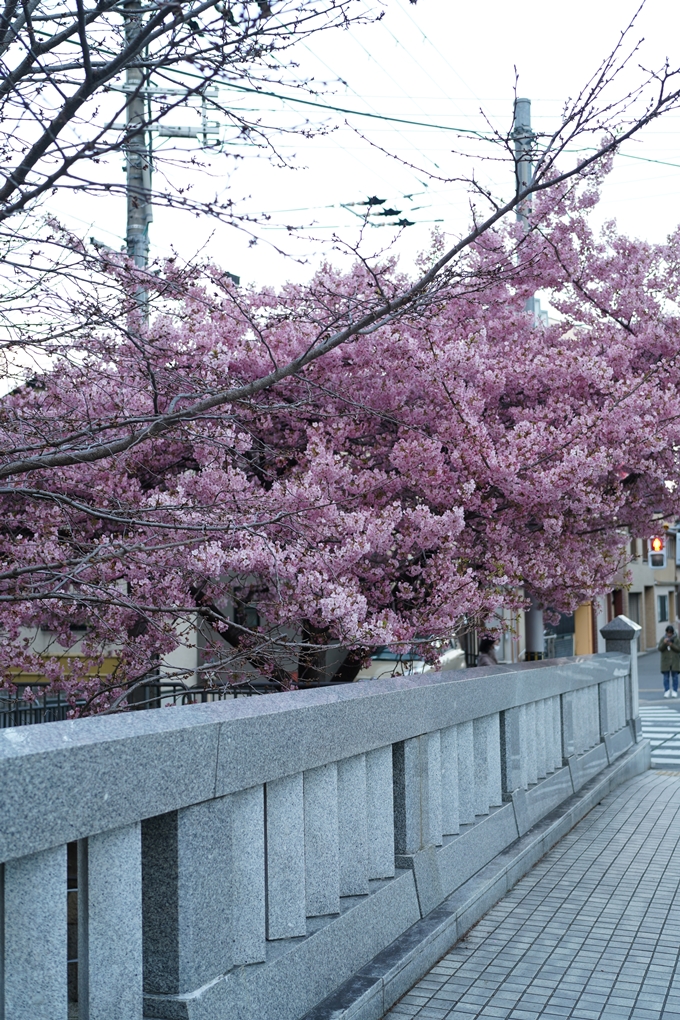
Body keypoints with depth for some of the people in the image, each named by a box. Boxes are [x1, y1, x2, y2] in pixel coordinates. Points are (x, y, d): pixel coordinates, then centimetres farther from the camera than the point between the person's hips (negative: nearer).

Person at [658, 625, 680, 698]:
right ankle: (667, 691, 1)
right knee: (666, 677, -2)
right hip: (666, 661, 1)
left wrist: (671, 645, -19)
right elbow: (660, 649, -3)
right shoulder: (663, 639, 3)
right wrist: (664, 643, -20)